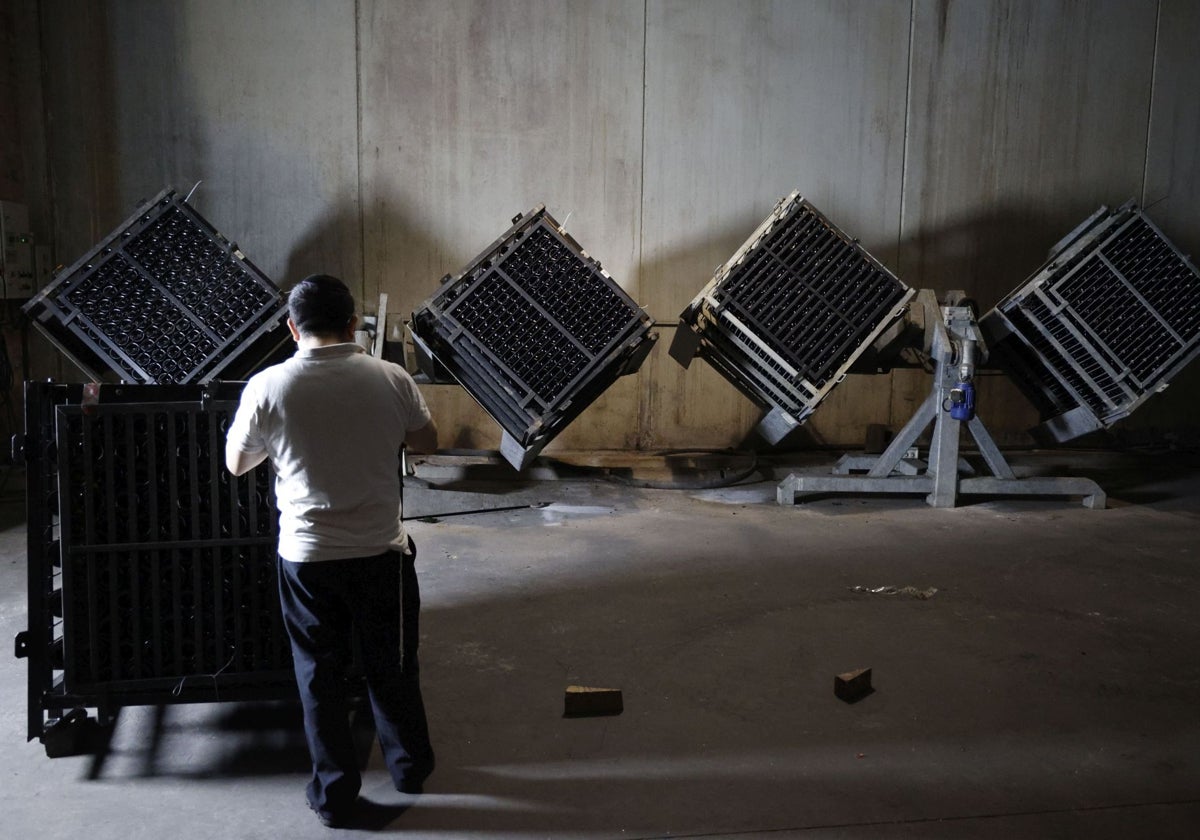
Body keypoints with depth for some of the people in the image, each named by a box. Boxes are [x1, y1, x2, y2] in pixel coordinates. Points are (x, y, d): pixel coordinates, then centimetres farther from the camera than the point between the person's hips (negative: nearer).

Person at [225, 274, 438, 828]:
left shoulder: (267, 387, -11)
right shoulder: (390, 379, -9)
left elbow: (236, 464, 3)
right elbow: (427, 442, 6)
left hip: (307, 556, -1)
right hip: (381, 551, 1)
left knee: (319, 675, 14)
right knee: (392, 667, 18)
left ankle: (334, 793, 24)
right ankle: (410, 766, 36)